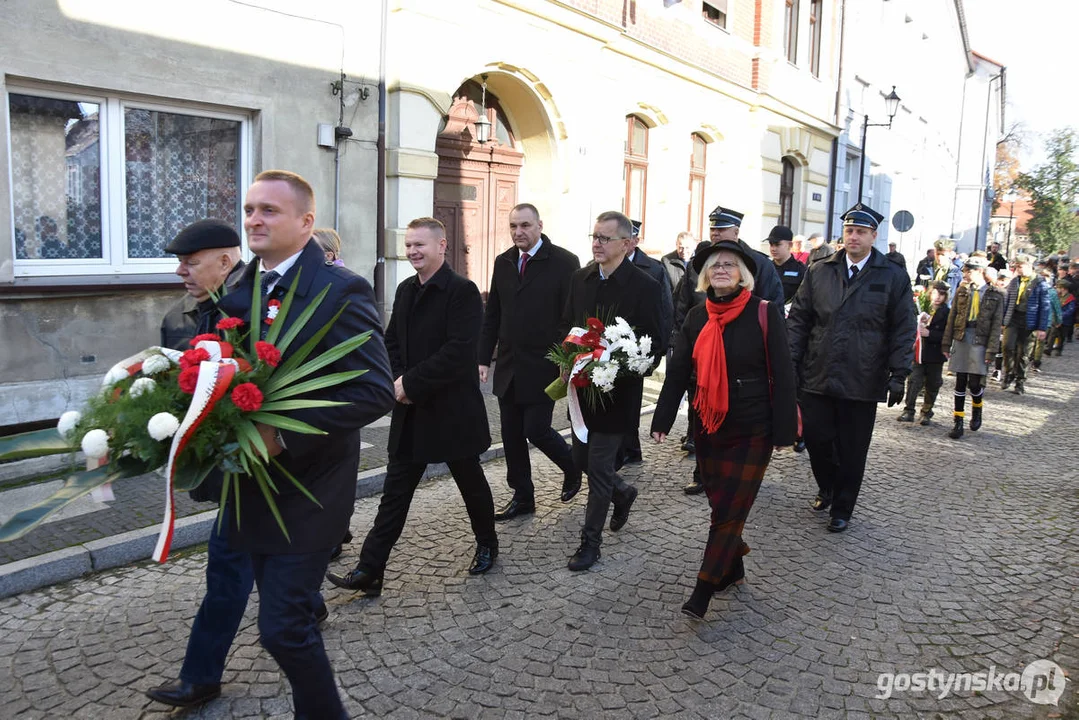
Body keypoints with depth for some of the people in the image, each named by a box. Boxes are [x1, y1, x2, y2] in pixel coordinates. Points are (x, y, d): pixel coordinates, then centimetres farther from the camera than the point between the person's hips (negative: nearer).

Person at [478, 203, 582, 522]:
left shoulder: (564, 262, -8)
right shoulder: (503, 262, 8)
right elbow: (492, 315, 12)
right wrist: (484, 358, 7)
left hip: (543, 365, -6)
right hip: (508, 367, 6)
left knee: (536, 430, -5)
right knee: (511, 435, 9)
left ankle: (571, 467, 26)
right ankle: (522, 498, 24)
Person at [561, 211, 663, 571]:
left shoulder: (644, 286, -12)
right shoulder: (580, 278, 4)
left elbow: (653, 346, -10)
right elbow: (567, 325, 12)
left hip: (616, 390, -6)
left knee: (599, 466, 0)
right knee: (582, 457, 16)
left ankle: (590, 541, 17)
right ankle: (623, 492, 45)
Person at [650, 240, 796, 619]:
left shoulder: (764, 313, -10)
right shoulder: (696, 318, 3)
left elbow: (782, 375, -9)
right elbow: (677, 372, 3)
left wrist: (784, 430, -11)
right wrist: (662, 421, -1)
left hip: (752, 432, -4)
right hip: (708, 429, 4)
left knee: (730, 510, -1)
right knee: (721, 504, 13)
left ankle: (703, 591, 6)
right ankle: (733, 567, 34)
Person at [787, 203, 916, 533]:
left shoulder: (893, 277, 0)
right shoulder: (818, 272, 6)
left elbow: (904, 330, 0)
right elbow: (798, 318, 7)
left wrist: (898, 374, -6)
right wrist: (791, 361, 0)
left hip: (862, 382, -2)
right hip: (816, 378, 2)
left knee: (852, 452, 7)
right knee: (816, 438, 5)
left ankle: (842, 510, 25)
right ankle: (826, 488, 34)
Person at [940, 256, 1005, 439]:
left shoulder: (995, 295, -2)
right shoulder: (962, 291, 6)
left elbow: (996, 325, -3)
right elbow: (952, 318, 7)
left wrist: (991, 350, -8)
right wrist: (946, 343, 3)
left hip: (979, 343, -2)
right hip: (960, 340, 3)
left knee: (974, 383, -4)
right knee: (960, 382, 4)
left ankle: (977, 409, 28)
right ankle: (958, 422, 10)